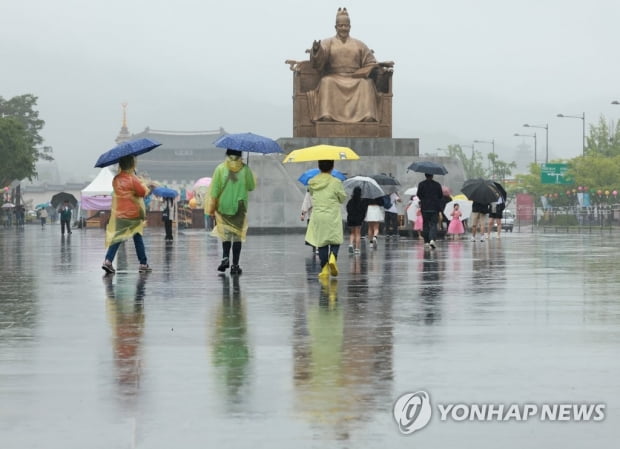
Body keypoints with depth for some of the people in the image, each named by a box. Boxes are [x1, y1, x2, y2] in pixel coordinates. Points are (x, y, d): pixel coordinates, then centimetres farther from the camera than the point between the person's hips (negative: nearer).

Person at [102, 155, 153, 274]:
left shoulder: (116, 179, 3)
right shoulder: (133, 179, -14)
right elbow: (144, 192, -13)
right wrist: (150, 187, 8)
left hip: (118, 214, 4)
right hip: (133, 214, -4)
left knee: (116, 238, 4)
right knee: (137, 237, 10)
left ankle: (108, 260, -16)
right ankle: (143, 264, 15)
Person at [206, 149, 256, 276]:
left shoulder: (220, 169, -4)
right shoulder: (245, 169, -5)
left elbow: (214, 190, -6)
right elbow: (251, 187, 5)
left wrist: (211, 208, -1)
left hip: (223, 208, 1)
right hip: (240, 208, -1)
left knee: (226, 234, 17)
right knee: (238, 236, 4)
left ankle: (225, 257, -4)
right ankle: (235, 265, 0)